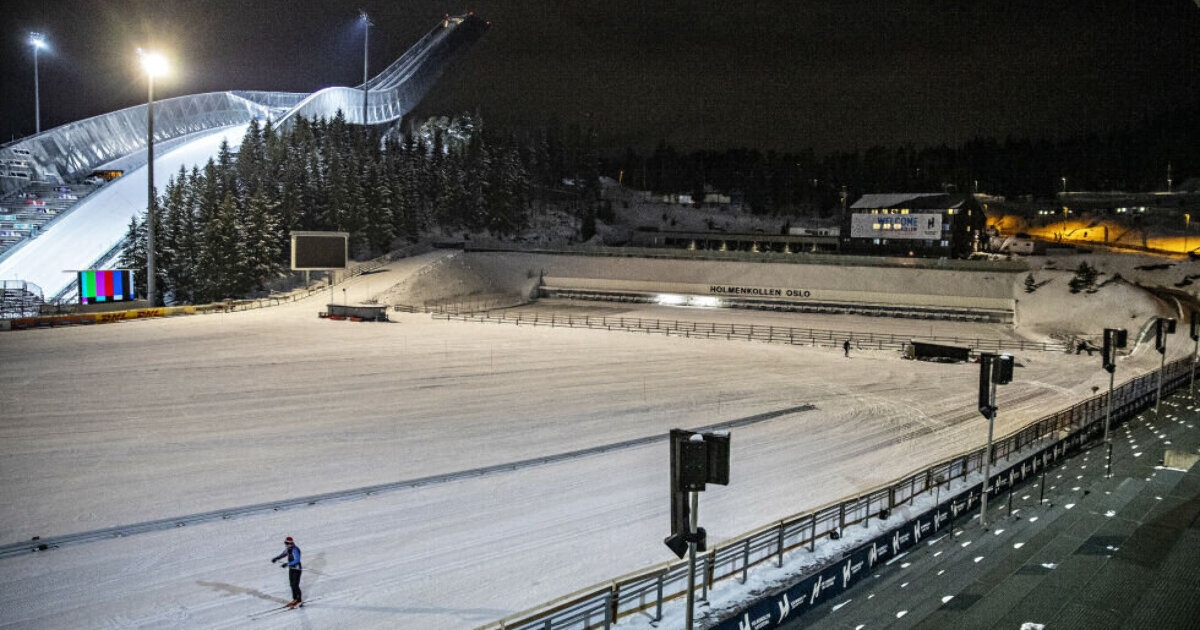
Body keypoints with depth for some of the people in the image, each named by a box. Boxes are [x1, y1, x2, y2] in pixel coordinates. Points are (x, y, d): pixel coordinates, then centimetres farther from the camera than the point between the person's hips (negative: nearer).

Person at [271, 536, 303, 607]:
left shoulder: (295, 550, -27)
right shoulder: (288, 549, 1)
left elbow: (297, 560, -34)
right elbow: (284, 554, 21)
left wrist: (287, 564, -38)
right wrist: (276, 558, 6)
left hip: (297, 569, -9)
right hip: (291, 568, 9)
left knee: (295, 585, -6)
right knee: (292, 584, 15)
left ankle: (299, 601, 5)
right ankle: (295, 599, 29)